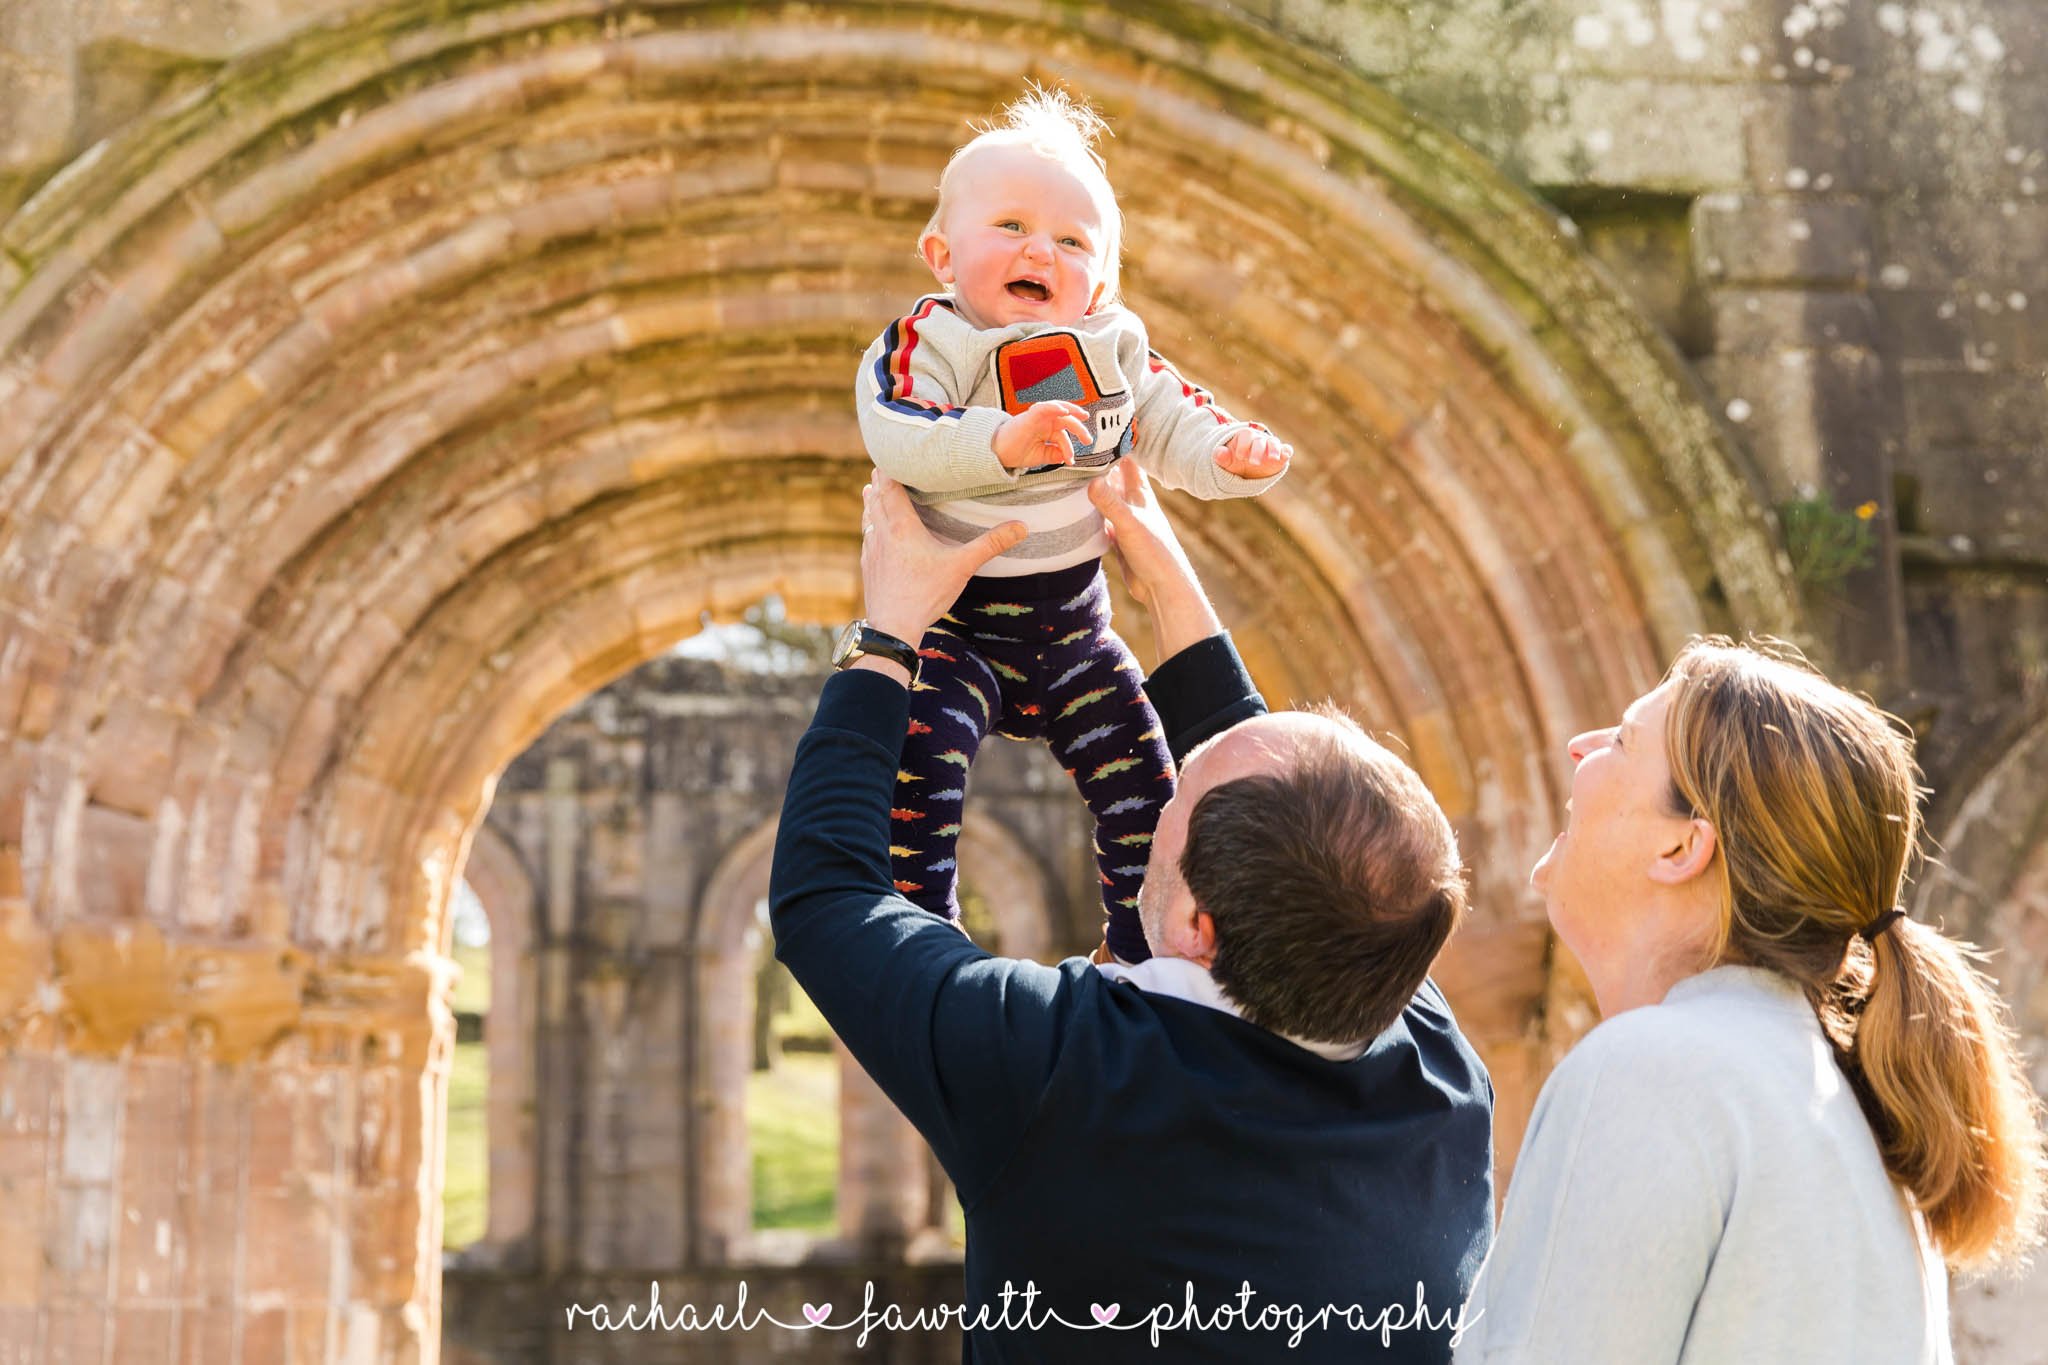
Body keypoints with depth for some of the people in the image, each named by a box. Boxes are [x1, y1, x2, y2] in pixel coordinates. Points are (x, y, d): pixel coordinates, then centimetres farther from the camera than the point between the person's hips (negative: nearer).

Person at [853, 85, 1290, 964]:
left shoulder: (1113, 350, 1)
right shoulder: (926, 345, -15)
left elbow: (1170, 428, 5)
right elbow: (896, 435, -32)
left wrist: (1233, 454, -18)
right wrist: (1002, 440, -49)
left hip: (1071, 622, 5)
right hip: (952, 623, -4)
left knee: (1141, 775, 6)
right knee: (921, 759, -24)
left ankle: (1146, 943, 26)